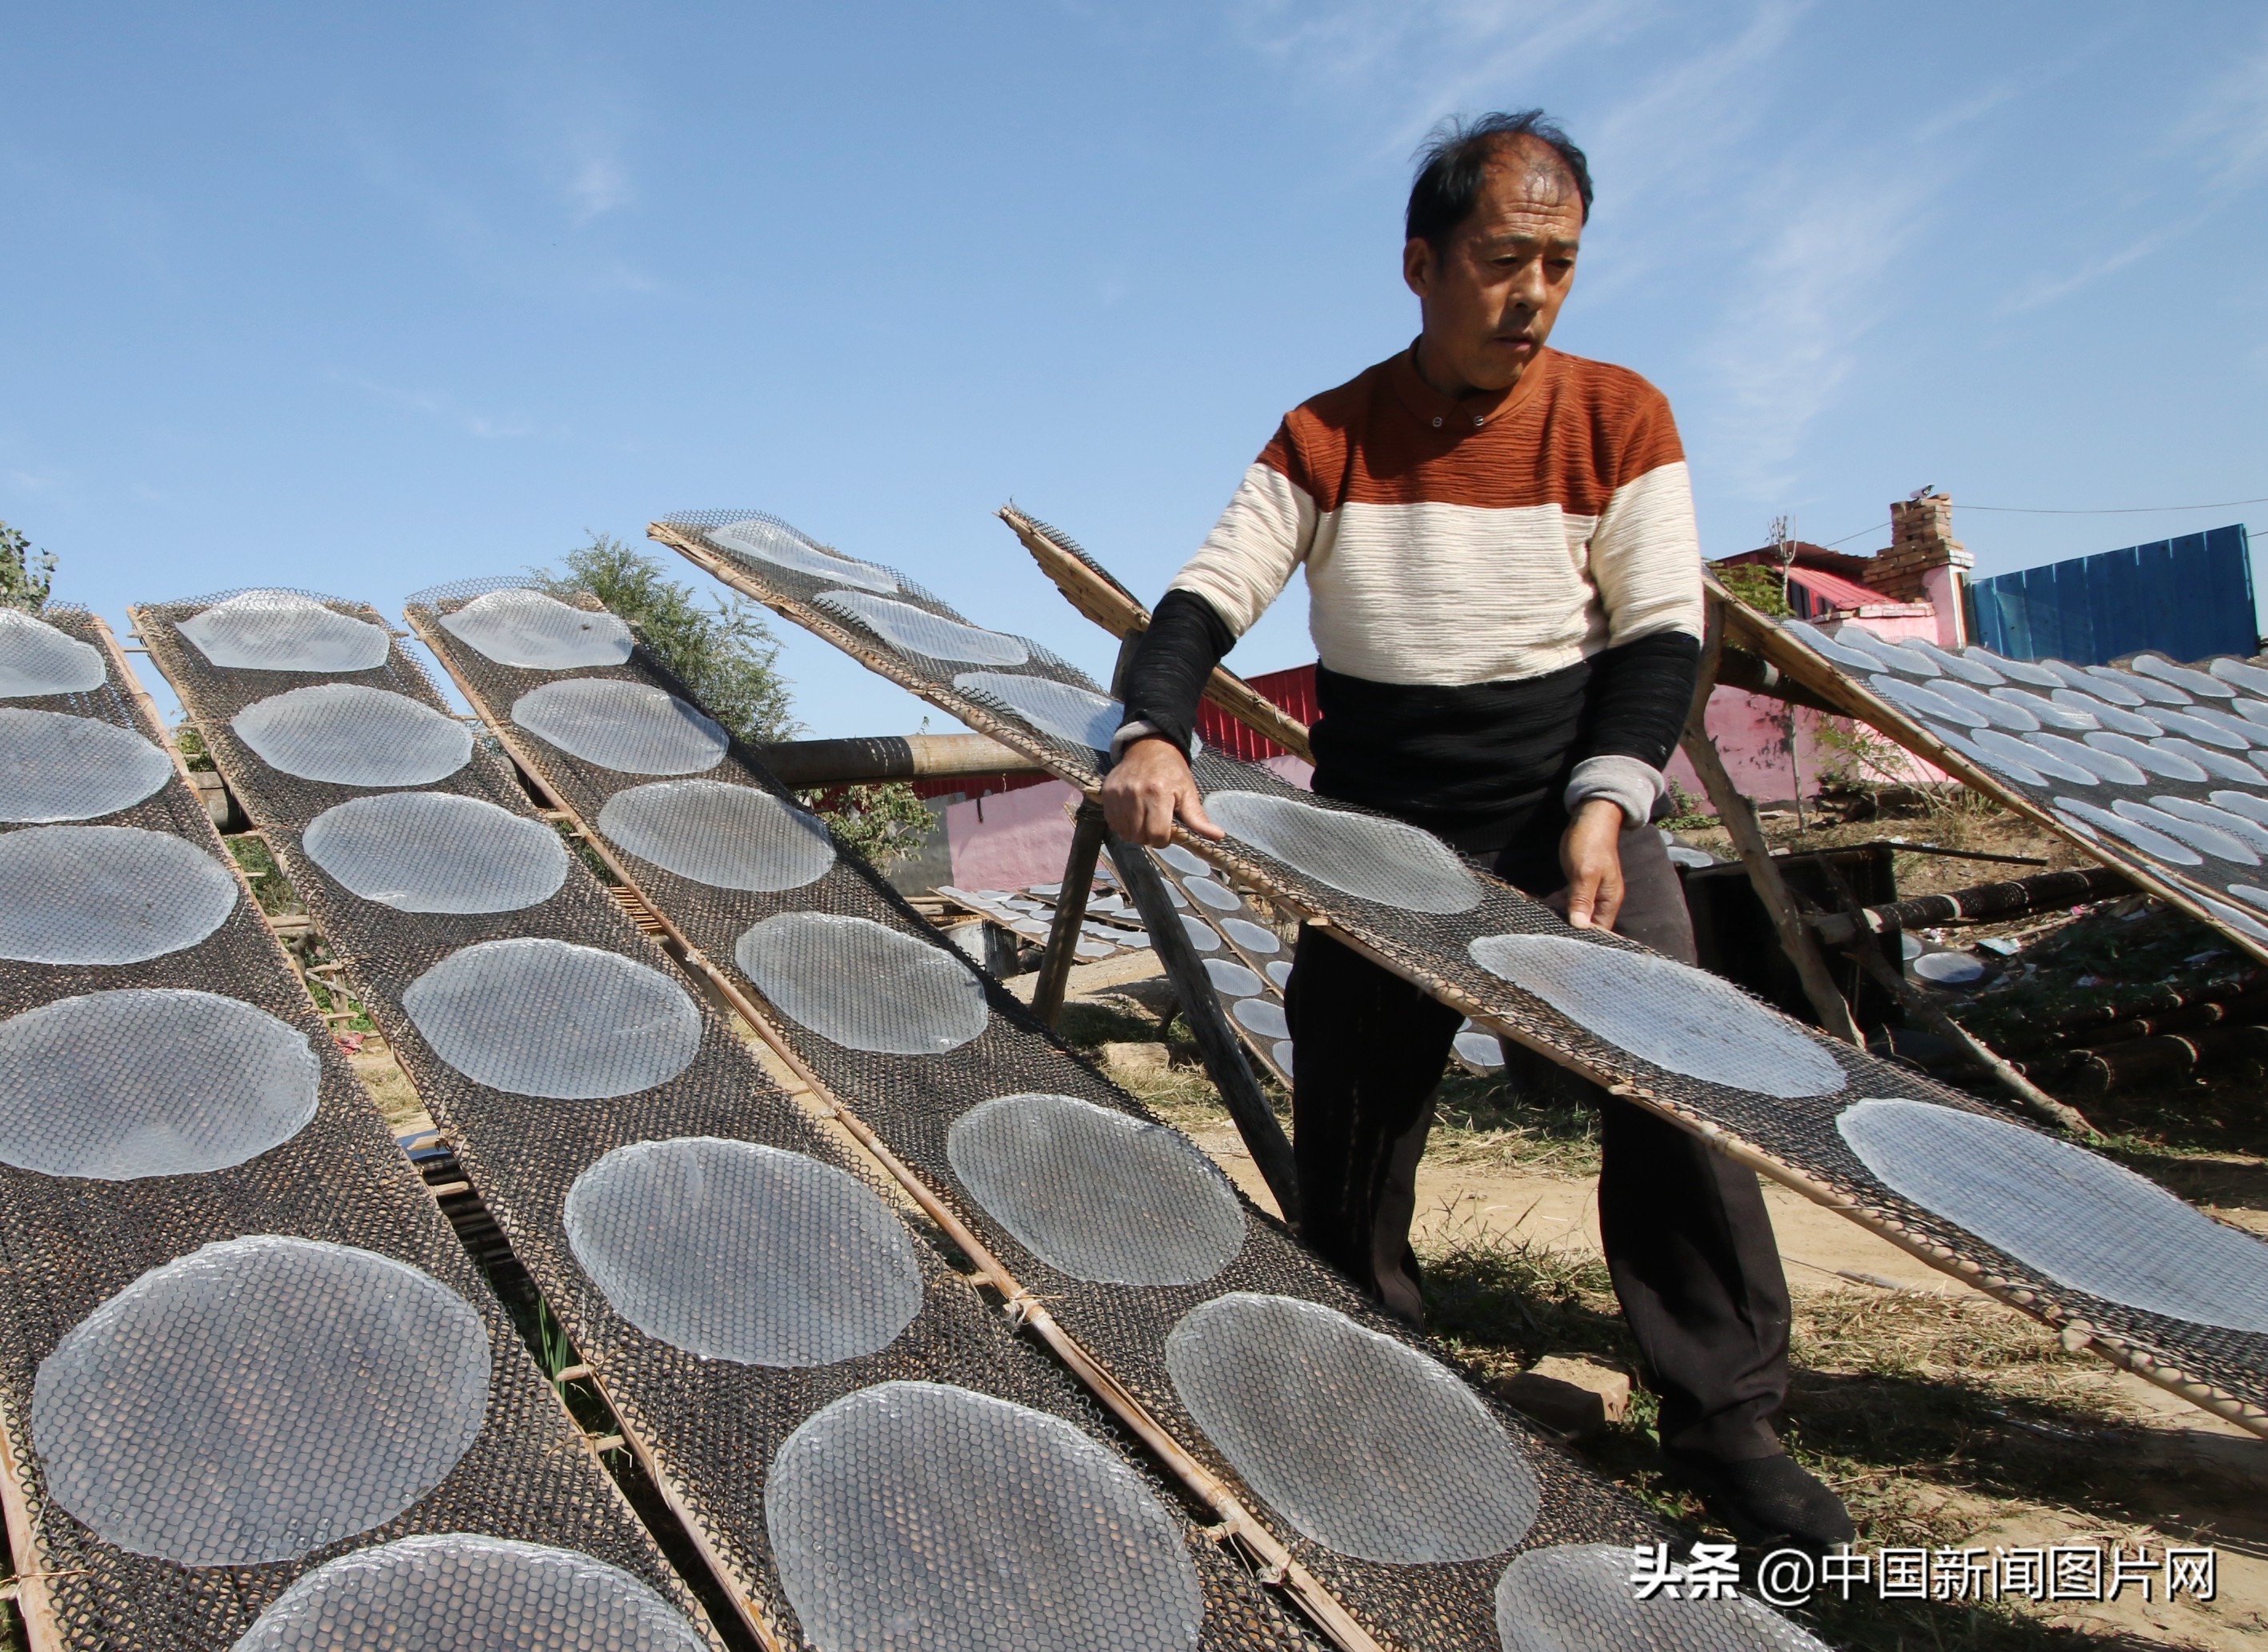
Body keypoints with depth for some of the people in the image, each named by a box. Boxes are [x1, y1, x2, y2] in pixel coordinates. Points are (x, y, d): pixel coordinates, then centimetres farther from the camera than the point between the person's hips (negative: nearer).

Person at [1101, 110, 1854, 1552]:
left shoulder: (1618, 418, -1)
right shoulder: (1326, 438, 1)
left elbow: (1662, 632, -6)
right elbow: (1212, 593, -7)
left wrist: (1604, 803, -21)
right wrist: (1155, 736, -26)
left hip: (1573, 801, -1)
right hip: (1378, 816, 2)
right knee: (1351, 1113, 7)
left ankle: (1728, 1420, 2)